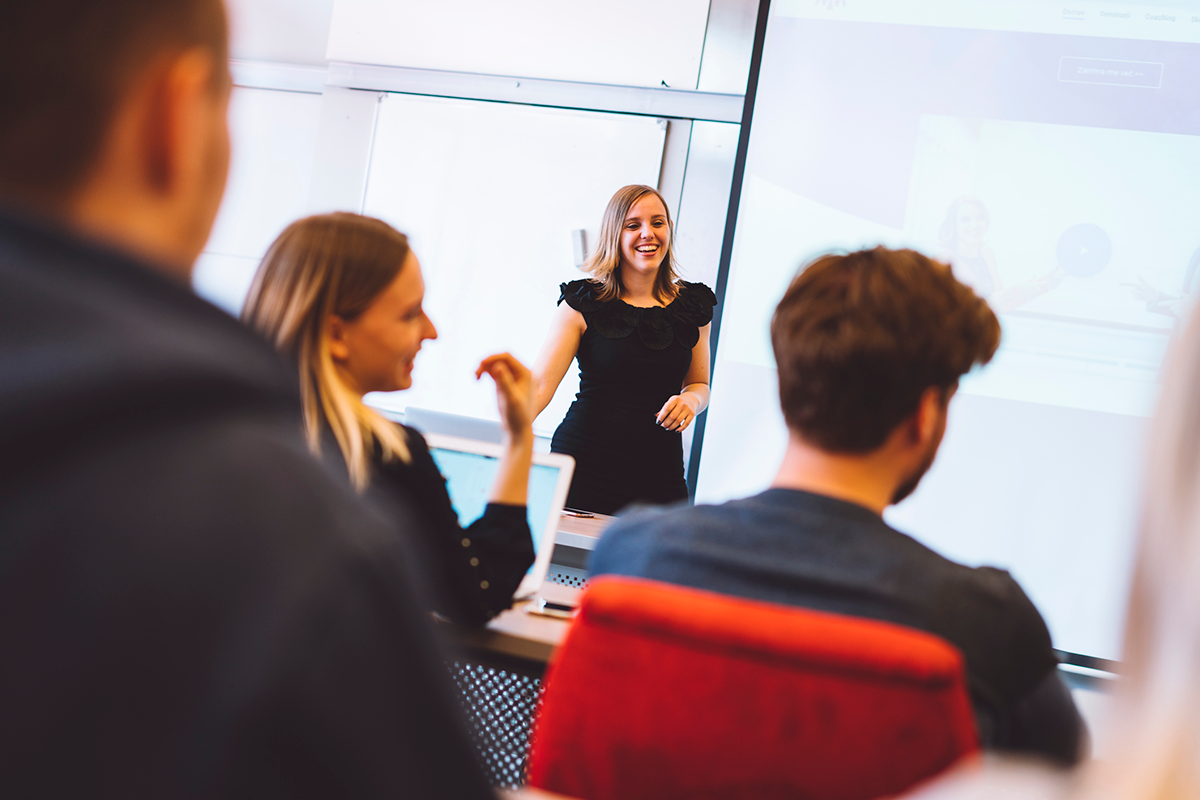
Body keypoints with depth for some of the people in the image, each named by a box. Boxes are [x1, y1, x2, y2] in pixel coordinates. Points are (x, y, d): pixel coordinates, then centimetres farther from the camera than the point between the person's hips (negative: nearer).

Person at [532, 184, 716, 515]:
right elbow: (540, 383, -13)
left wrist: (691, 399, -6)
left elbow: (700, 383, 19)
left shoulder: (693, 306, 7)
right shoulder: (584, 304, -3)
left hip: (659, 476, 2)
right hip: (582, 464, -2)